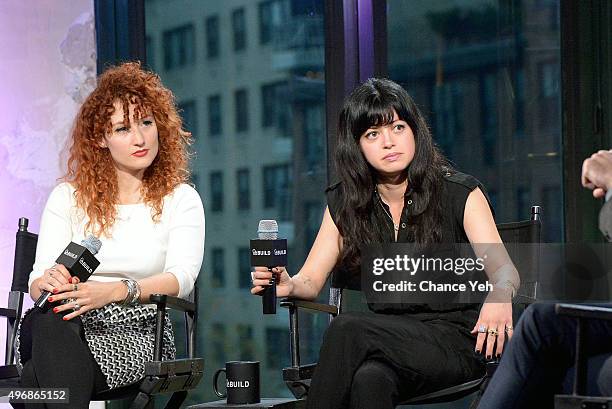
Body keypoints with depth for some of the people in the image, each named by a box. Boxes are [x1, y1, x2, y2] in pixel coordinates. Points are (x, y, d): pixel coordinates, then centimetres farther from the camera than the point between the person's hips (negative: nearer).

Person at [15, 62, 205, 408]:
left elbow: (182, 278, -8)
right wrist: (48, 282, -23)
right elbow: (38, 280, 6)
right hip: (67, 328, 2)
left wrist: (115, 290, -29)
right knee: (45, 320, -39)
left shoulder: (181, 200, 11)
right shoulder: (68, 197, 16)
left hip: (138, 332, -2)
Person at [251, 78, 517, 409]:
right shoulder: (344, 204, 9)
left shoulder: (460, 194, -1)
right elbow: (311, 281, 5)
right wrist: (289, 286, -21)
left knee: (347, 329, -31)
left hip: (454, 341, -3)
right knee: (369, 380, -36)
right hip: (388, 339, 3)